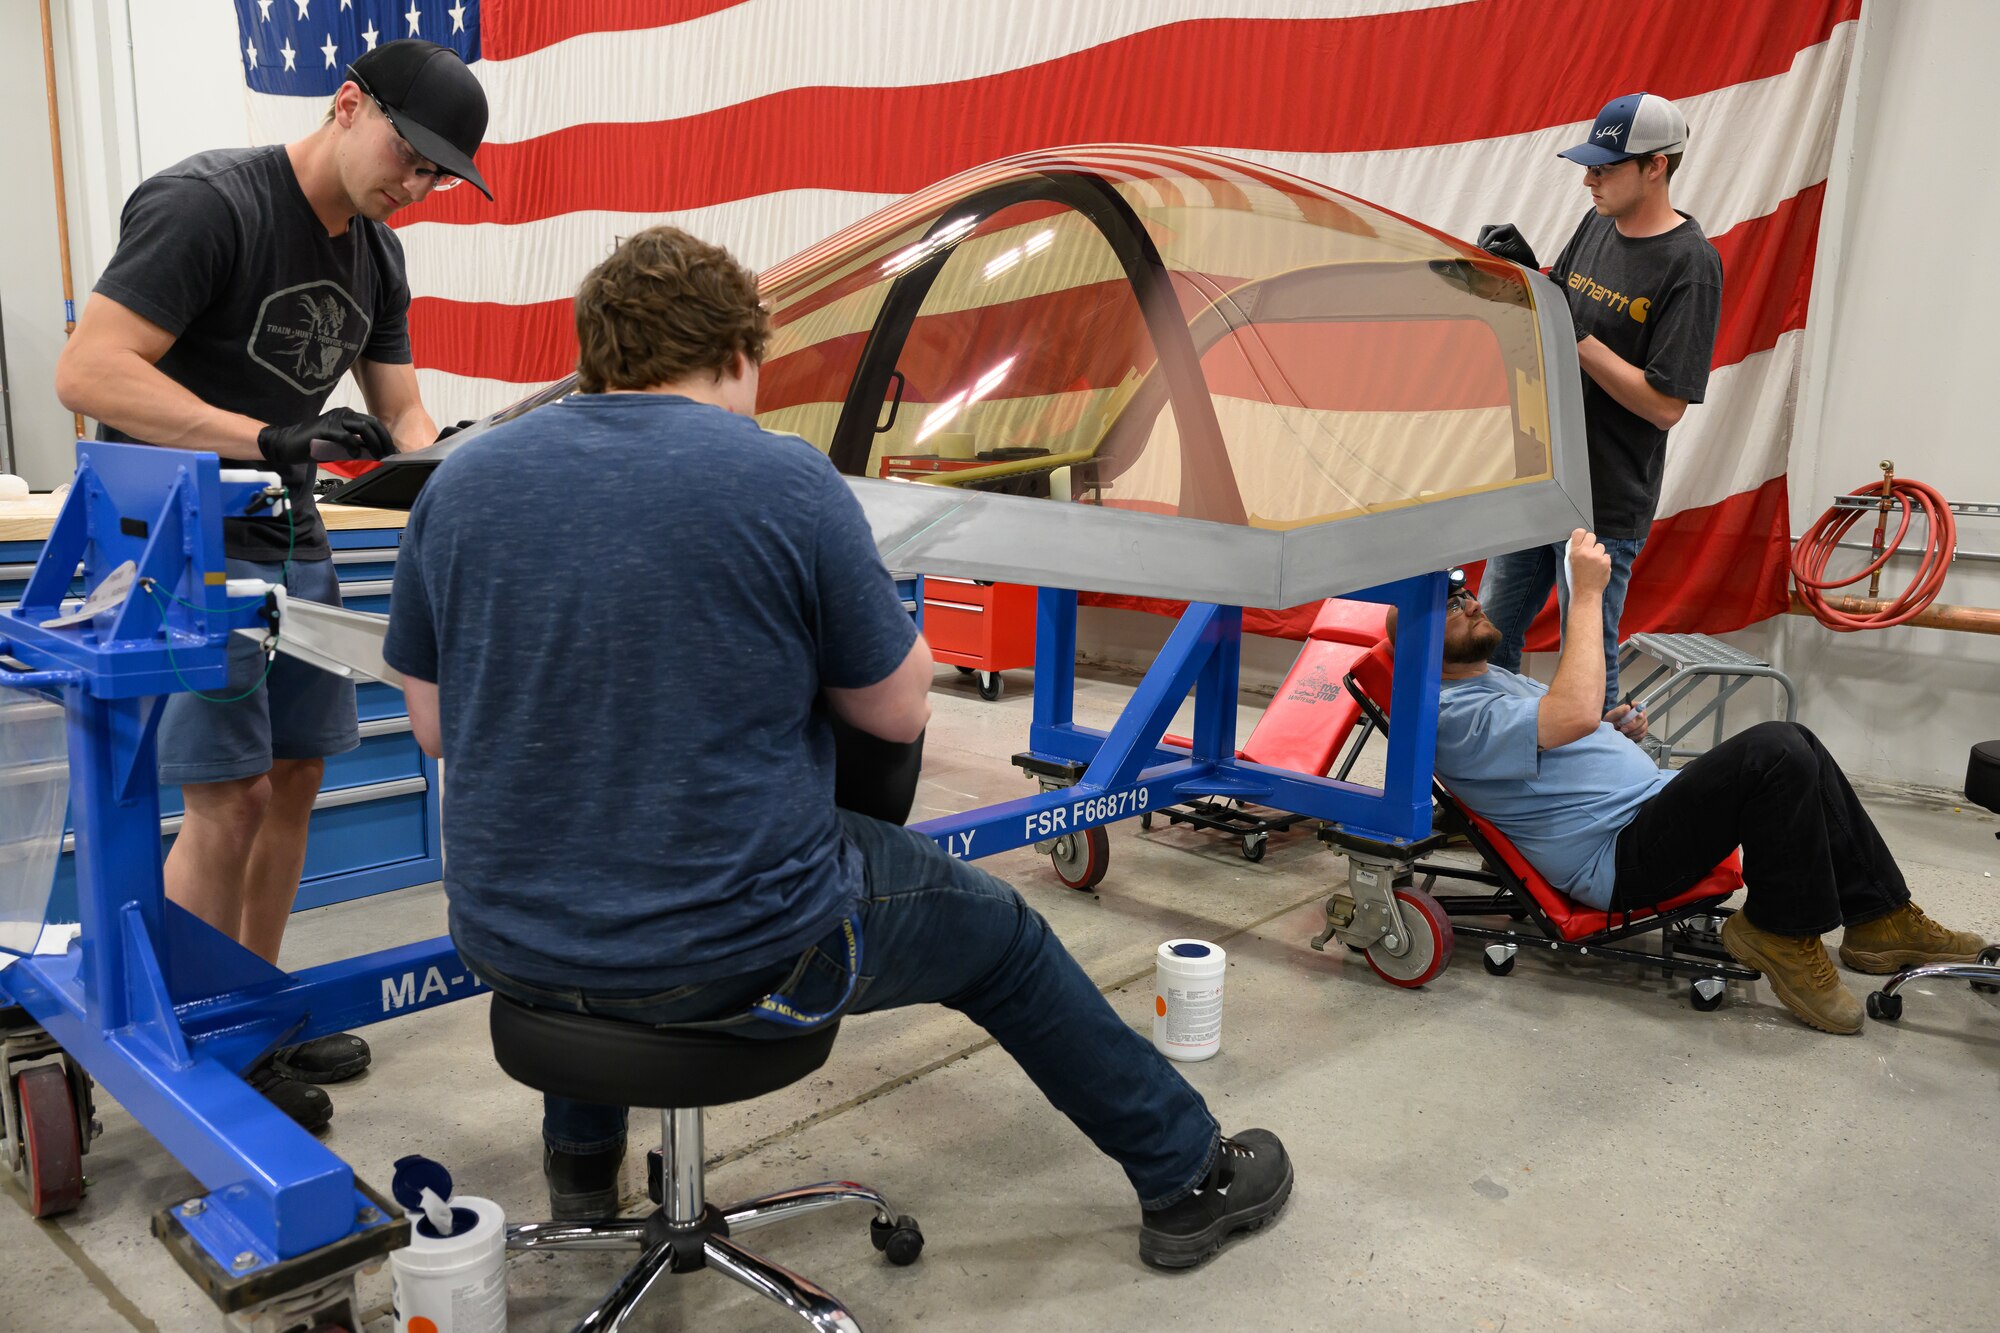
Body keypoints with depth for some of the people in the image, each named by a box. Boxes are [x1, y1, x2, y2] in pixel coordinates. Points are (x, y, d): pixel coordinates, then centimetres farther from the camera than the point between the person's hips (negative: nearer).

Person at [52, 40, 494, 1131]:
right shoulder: (204, 203, -15)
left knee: (294, 777, 10)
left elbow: (400, 414, 12)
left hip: (289, 539, 8)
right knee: (232, 797, -9)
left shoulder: (376, 256, 10)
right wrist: (269, 439, -31)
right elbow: (87, 372, -23)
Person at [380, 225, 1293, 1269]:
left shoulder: (459, 481, 0)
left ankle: (580, 1165, 50)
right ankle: (1187, 1178, 38)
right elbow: (900, 711, -5)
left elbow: (433, 725, 9)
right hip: (742, 956, -4)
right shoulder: (787, 480, -14)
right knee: (1000, 939, 20)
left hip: (509, 947, 5)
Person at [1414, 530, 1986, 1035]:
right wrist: (1585, 594, -25)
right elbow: (1574, 715, -31)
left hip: (1654, 799, 11)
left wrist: (1615, 728, 9)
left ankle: (1879, 916, 7)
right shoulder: (1451, 715, -16)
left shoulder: (1493, 676, 20)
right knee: (1775, 752, -23)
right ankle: (1782, 934, -8)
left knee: (1791, 744, 3)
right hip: (1619, 857, -11)